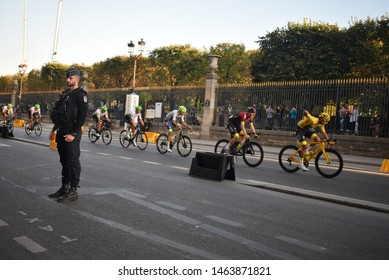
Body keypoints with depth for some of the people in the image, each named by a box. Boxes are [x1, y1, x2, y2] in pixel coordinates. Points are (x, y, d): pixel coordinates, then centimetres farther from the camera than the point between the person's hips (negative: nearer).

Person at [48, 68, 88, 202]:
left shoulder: (80, 94, -9)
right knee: (64, 161, 13)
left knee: (72, 162, -3)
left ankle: (73, 191, 4)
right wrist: (54, 129, 18)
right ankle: (65, 187, 23)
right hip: (61, 132, 8)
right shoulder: (64, 93, 17)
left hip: (72, 133, -8)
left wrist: (73, 134, -20)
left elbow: (82, 116, -17)